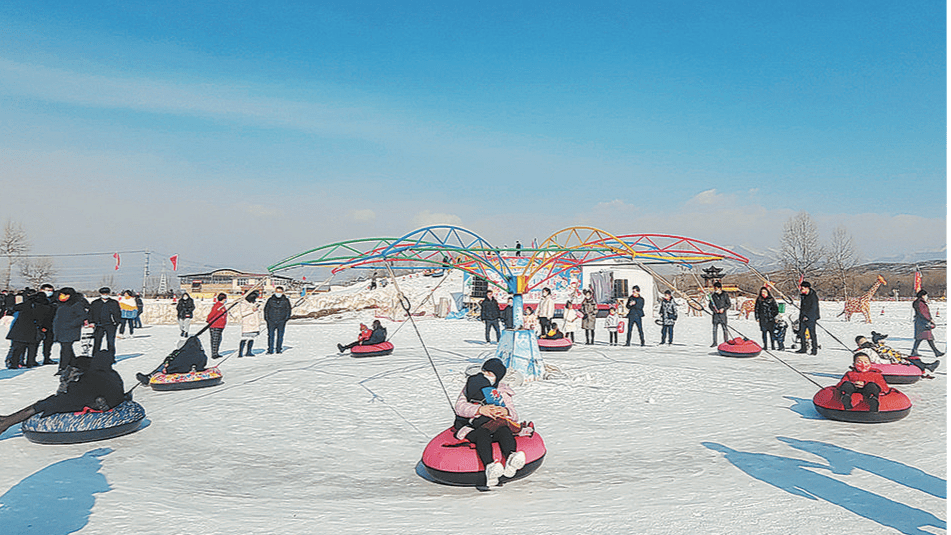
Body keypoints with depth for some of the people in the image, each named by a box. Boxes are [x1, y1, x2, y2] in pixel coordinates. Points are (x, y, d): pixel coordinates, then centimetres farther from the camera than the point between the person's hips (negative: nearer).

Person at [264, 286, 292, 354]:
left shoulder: (285, 300, 2)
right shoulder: (270, 300, 2)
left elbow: (288, 310, 10)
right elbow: (266, 309, 10)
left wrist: (286, 319, 3)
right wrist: (266, 319, 5)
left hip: (281, 322, 0)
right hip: (271, 322, 0)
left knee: (280, 336, 2)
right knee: (271, 335, -1)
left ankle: (279, 349, 11)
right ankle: (270, 350, 4)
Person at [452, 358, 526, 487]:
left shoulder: (502, 392, 29)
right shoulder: (470, 386, 23)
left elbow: (514, 416, 17)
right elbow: (459, 407, 4)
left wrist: (506, 412, -9)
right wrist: (479, 410, -14)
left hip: (495, 423, 2)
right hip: (471, 427, -1)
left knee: (504, 431, -35)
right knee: (483, 434, -38)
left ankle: (511, 458, -65)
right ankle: (489, 467, -64)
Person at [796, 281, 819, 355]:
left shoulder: (813, 296, -11)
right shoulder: (803, 296, 13)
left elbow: (814, 308, -16)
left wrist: (807, 316, -19)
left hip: (810, 318, -8)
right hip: (803, 318, 8)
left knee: (812, 334, -6)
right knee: (801, 333, 8)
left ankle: (815, 350, -1)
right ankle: (803, 348, 16)